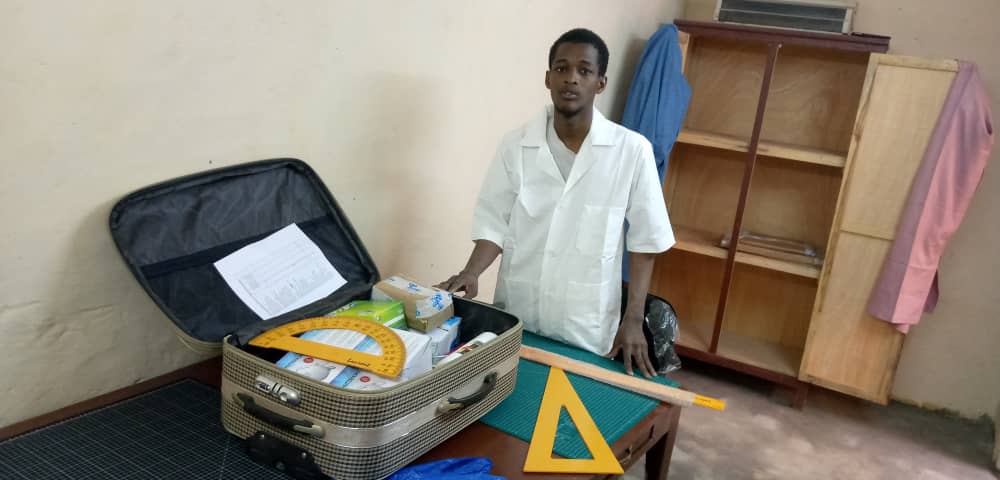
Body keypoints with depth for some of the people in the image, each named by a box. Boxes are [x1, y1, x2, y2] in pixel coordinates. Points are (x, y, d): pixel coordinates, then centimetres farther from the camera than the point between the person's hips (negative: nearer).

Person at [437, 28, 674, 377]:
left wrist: (633, 319, -6)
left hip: (587, 330, -1)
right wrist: (471, 273, -17)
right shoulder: (515, 145, -2)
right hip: (515, 321, 2)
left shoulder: (631, 150, -7)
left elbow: (645, 239, -2)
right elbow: (495, 224, 1)